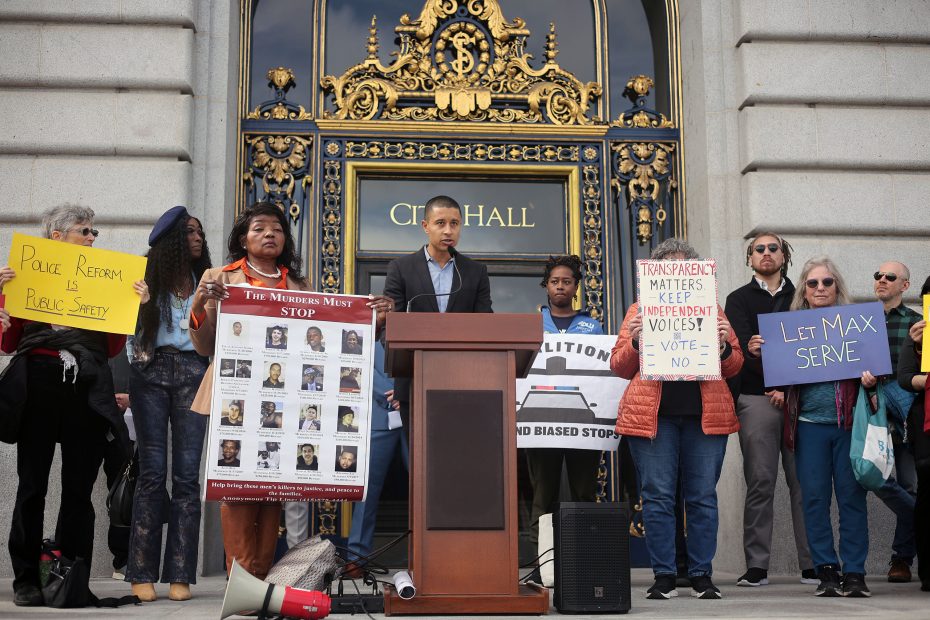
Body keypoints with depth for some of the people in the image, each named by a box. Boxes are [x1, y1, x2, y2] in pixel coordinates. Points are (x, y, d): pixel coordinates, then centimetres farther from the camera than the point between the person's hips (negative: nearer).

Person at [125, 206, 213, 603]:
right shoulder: (147, 277, 8)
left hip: (193, 372, 2)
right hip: (152, 371, -2)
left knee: (187, 474, -2)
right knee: (152, 472, -4)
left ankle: (180, 575, 0)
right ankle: (142, 574, 2)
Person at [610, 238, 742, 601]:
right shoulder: (640, 309, 12)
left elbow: (735, 366, 14)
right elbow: (619, 367, 8)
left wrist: (724, 346, -6)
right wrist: (634, 341, -10)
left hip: (705, 415, 1)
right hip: (652, 414, -1)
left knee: (703, 497, 2)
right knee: (657, 496, -2)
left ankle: (702, 576, 10)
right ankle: (664, 577, 6)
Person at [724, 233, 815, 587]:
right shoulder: (739, 300, 12)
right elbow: (743, 349, -2)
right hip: (756, 398, -1)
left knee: (804, 481, -1)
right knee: (760, 483, -3)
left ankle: (812, 565, 2)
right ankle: (756, 567, 0)